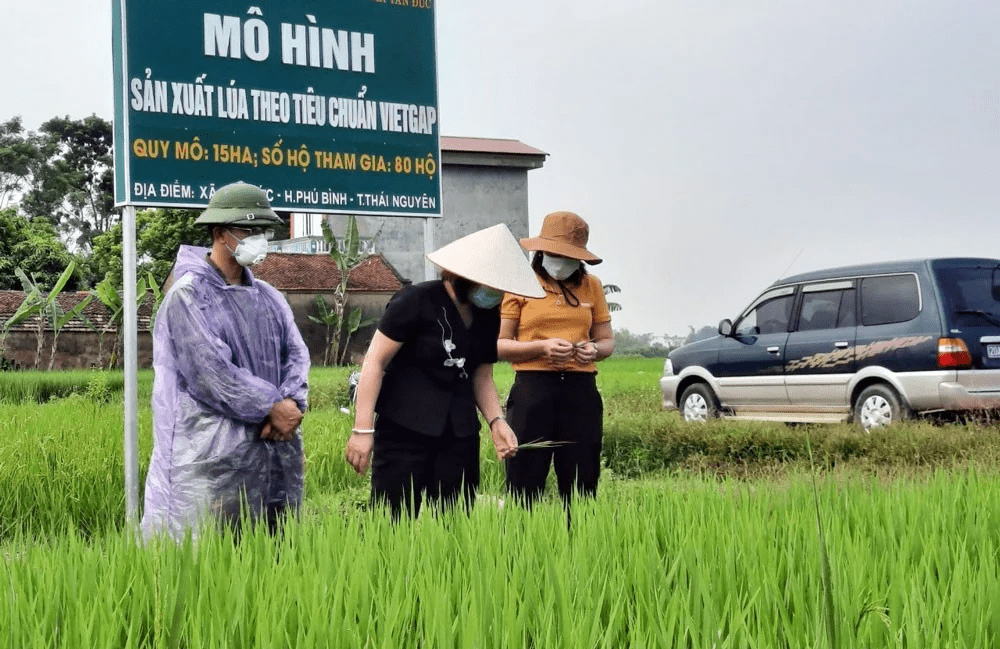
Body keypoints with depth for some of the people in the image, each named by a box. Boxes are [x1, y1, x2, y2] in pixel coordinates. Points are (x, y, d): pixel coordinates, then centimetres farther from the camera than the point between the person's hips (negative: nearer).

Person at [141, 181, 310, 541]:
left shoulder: (267, 296, 17)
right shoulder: (188, 295, -7)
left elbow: (296, 353, 10)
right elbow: (209, 371, -15)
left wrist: (292, 403, -10)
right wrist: (272, 407, -13)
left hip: (275, 449, 7)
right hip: (213, 454, -7)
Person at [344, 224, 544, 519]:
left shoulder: (488, 316, 10)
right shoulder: (416, 301, -9)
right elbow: (375, 362, -10)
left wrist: (496, 421, 0)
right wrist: (363, 429, -16)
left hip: (460, 437, 6)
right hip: (404, 431, -6)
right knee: (393, 528, -6)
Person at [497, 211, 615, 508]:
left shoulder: (591, 286, 14)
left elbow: (607, 341, 18)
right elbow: (499, 345, 0)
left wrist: (594, 350, -5)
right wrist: (542, 347, -15)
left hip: (581, 390, 3)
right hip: (532, 388, -3)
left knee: (581, 489, 3)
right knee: (524, 486, -5)